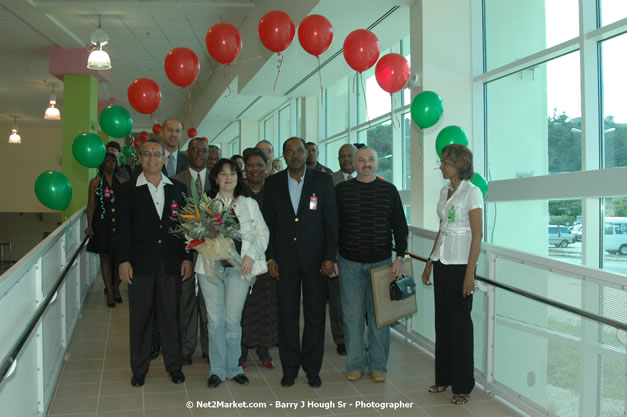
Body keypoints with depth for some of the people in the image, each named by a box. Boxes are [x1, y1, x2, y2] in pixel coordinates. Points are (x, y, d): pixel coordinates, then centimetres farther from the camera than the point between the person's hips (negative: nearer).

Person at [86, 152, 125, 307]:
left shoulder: (120, 181, 8)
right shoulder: (95, 182, 1)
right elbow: (91, 205, -1)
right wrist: (89, 225, -8)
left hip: (118, 222, 2)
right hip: (102, 223, -2)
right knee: (105, 257, 2)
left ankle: (116, 288, 18)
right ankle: (110, 292, 8)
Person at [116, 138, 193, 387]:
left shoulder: (178, 188, 7)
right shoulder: (128, 190, 2)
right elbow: (123, 228, 0)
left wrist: (187, 258, 2)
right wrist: (123, 261, -6)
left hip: (171, 264, 1)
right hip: (140, 264, -1)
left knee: (171, 316, 8)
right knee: (140, 318, 7)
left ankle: (174, 366, 21)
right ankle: (139, 369, 21)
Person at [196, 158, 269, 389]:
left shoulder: (249, 204, 11)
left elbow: (262, 233, 8)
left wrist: (251, 255, -6)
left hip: (239, 267, 0)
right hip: (211, 266, 0)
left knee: (233, 320, 2)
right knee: (215, 320, 3)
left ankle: (233, 368, 17)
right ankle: (217, 369, 15)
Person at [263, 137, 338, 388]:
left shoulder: (323, 181, 2)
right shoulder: (273, 183, 5)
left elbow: (331, 221, 0)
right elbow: (268, 222, 5)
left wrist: (330, 257, -5)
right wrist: (270, 257, 0)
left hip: (315, 258, -1)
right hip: (285, 259, 1)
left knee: (315, 314, 4)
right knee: (287, 314, 6)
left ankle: (312, 368, 18)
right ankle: (289, 368, 18)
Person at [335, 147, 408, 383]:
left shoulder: (389, 190, 5)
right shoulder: (342, 190, 3)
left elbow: (400, 227, 6)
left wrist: (400, 257, -4)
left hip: (381, 263, 0)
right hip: (349, 263, 0)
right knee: (352, 315, 3)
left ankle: (378, 365, 17)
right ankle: (355, 364, 16)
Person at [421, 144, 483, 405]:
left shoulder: (472, 192, -10)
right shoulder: (444, 192, 12)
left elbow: (477, 235, -13)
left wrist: (470, 273, -16)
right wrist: (429, 263, 16)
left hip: (460, 264, -7)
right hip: (442, 263, 7)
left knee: (460, 323, 0)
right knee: (442, 320, 10)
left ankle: (462, 386, 11)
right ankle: (443, 378, 22)